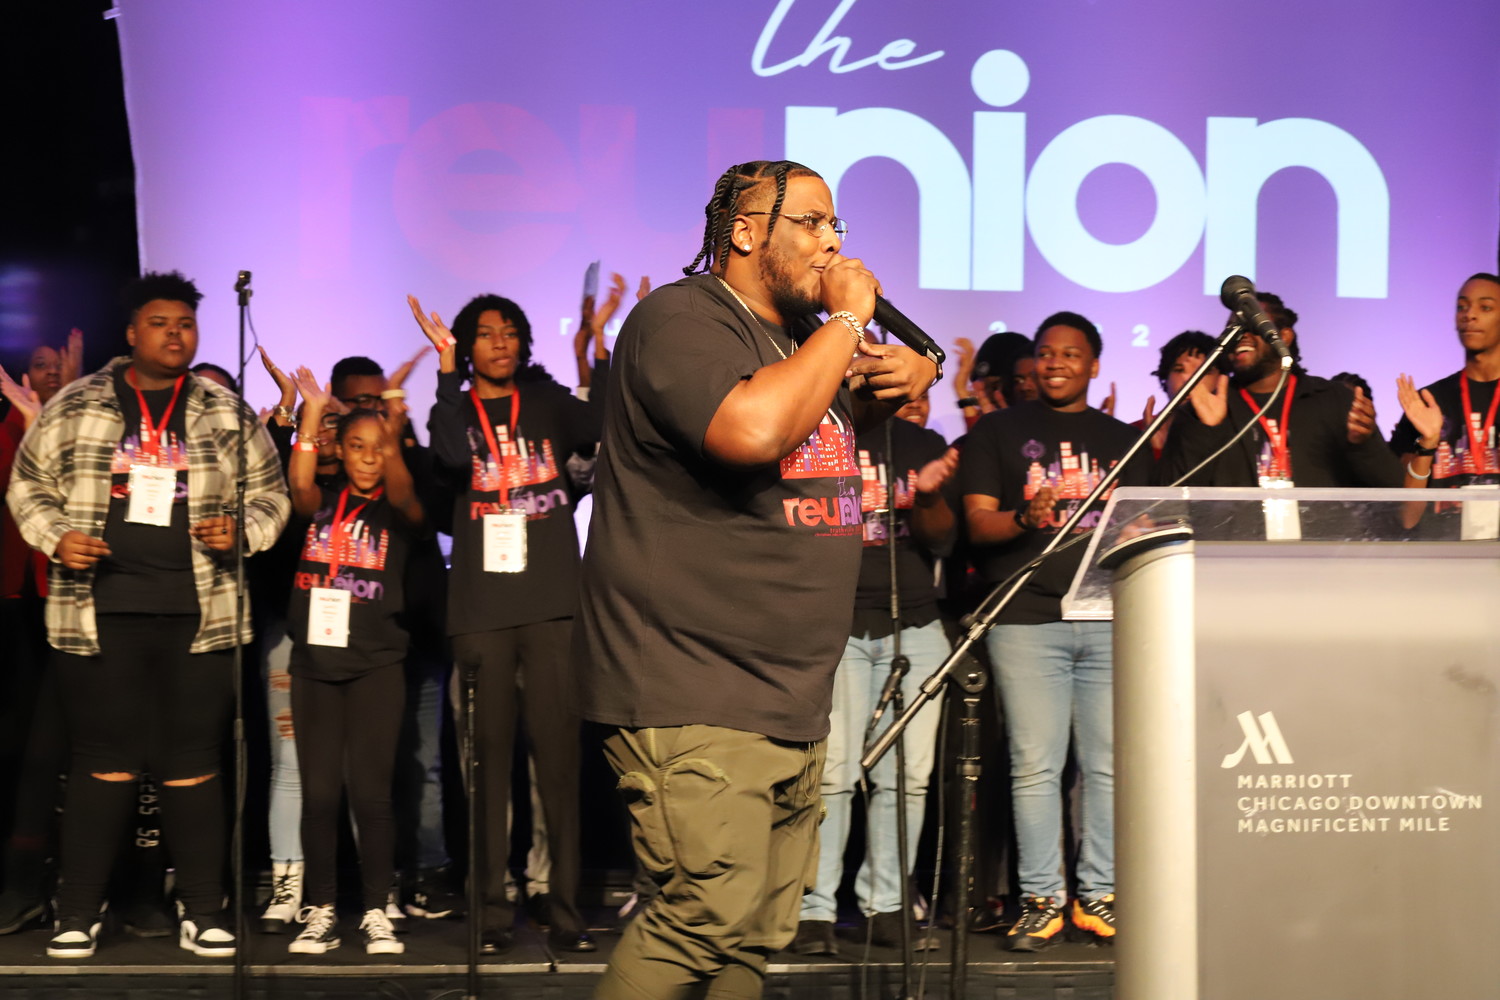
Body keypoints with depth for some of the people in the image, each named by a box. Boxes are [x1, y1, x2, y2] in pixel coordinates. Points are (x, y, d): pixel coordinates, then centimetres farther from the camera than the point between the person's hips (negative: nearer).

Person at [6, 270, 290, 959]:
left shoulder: (227, 415, 10)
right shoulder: (75, 407, 6)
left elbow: (271, 495, 13)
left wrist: (240, 530, -6)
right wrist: (56, 537, -5)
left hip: (200, 615, 1)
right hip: (98, 612, -1)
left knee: (193, 765, 4)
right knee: (103, 763, 1)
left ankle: (203, 913, 12)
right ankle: (78, 915, 10)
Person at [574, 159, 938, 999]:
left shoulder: (808, 335, 19)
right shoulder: (682, 319, -10)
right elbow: (752, 428, -28)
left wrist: (911, 371, 10)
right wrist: (847, 321, -16)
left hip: (793, 701, 10)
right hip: (695, 699, -9)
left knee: (763, 932, 10)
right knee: (712, 916, -17)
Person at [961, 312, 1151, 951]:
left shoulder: (1122, 440, 19)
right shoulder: (999, 432, 12)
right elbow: (978, 522, 3)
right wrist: (1026, 518, -17)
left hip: (1111, 617, 2)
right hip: (1027, 618, -2)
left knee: (1110, 765, -1)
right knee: (1036, 766, -5)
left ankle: (1099, 896, 7)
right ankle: (1040, 899, 1)